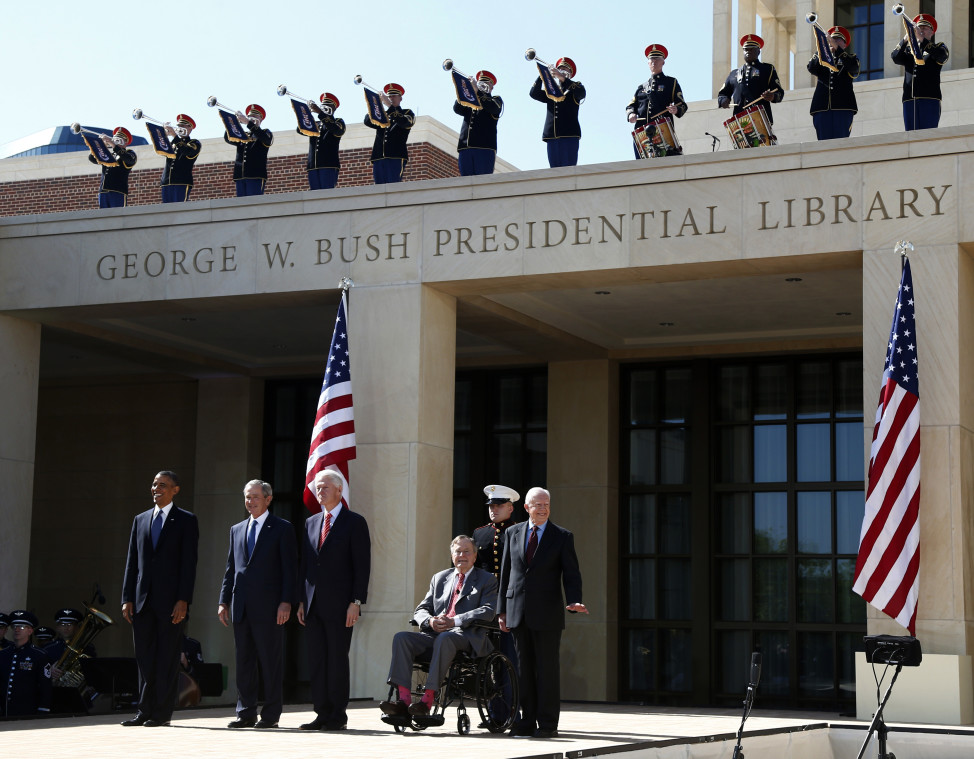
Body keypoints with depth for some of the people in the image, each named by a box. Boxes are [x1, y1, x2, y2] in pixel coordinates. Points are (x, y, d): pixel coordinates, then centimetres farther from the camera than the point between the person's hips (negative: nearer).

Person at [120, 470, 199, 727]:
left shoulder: (186, 521, 2)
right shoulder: (140, 520, 16)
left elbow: (189, 563, -5)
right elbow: (132, 562, 13)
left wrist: (183, 600, -13)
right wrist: (127, 598, 5)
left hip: (171, 601, -5)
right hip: (143, 600, 5)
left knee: (167, 659, -1)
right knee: (144, 658, 6)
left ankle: (162, 713, 3)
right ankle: (144, 711, 11)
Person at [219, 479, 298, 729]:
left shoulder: (282, 528, 1)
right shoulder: (237, 530, 18)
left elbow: (290, 569, -4)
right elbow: (231, 568, 18)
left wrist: (286, 602, -12)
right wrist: (224, 601, 10)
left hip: (268, 606, -5)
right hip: (241, 607, 5)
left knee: (271, 661, -2)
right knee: (244, 661, 7)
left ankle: (271, 715, 3)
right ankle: (246, 713, 13)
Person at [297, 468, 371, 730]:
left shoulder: (355, 522, -1)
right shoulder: (311, 523, 16)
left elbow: (362, 565, -6)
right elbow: (304, 564, 17)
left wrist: (356, 602, -13)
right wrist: (301, 601, 10)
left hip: (339, 605, -6)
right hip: (314, 605, 6)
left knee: (337, 659, -4)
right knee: (316, 660, 5)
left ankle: (338, 715, 2)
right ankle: (322, 713, 10)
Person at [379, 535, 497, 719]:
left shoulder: (487, 580, 11)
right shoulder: (439, 578, 25)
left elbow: (488, 611, -5)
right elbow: (421, 609, 18)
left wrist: (454, 621, -18)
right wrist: (429, 621, -8)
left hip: (466, 636, -5)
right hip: (435, 633, 5)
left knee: (444, 639, -39)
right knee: (401, 638, -22)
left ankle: (427, 700, -41)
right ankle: (404, 700, -32)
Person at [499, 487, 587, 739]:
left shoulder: (562, 537, 2)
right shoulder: (513, 533, 11)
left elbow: (571, 573, -1)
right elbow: (505, 573, 13)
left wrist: (574, 601, -19)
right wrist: (502, 609, 9)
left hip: (547, 613, -3)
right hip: (518, 612, 3)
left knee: (547, 667, -2)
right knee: (524, 666, 6)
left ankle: (548, 724, 2)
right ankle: (527, 720, 12)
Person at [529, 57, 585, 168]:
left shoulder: (575, 87, 12)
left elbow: (581, 93, -11)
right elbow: (534, 94, 10)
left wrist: (563, 78, -20)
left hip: (569, 134, -4)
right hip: (552, 136, 4)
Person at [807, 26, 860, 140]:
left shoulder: (851, 58, 17)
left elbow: (852, 66, -7)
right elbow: (811, 68, 0)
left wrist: (835, 46, -14)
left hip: (843, 108, -2)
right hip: (821, 108, 2)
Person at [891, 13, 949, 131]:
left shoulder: (939, 47, 16)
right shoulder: (908, 50, 23)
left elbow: (940, 55, -9)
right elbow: (895, 57, 2)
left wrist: (921, 38, -18)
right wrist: (906, 39, -14)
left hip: (930, 99, -3)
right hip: (909, 99, 3)